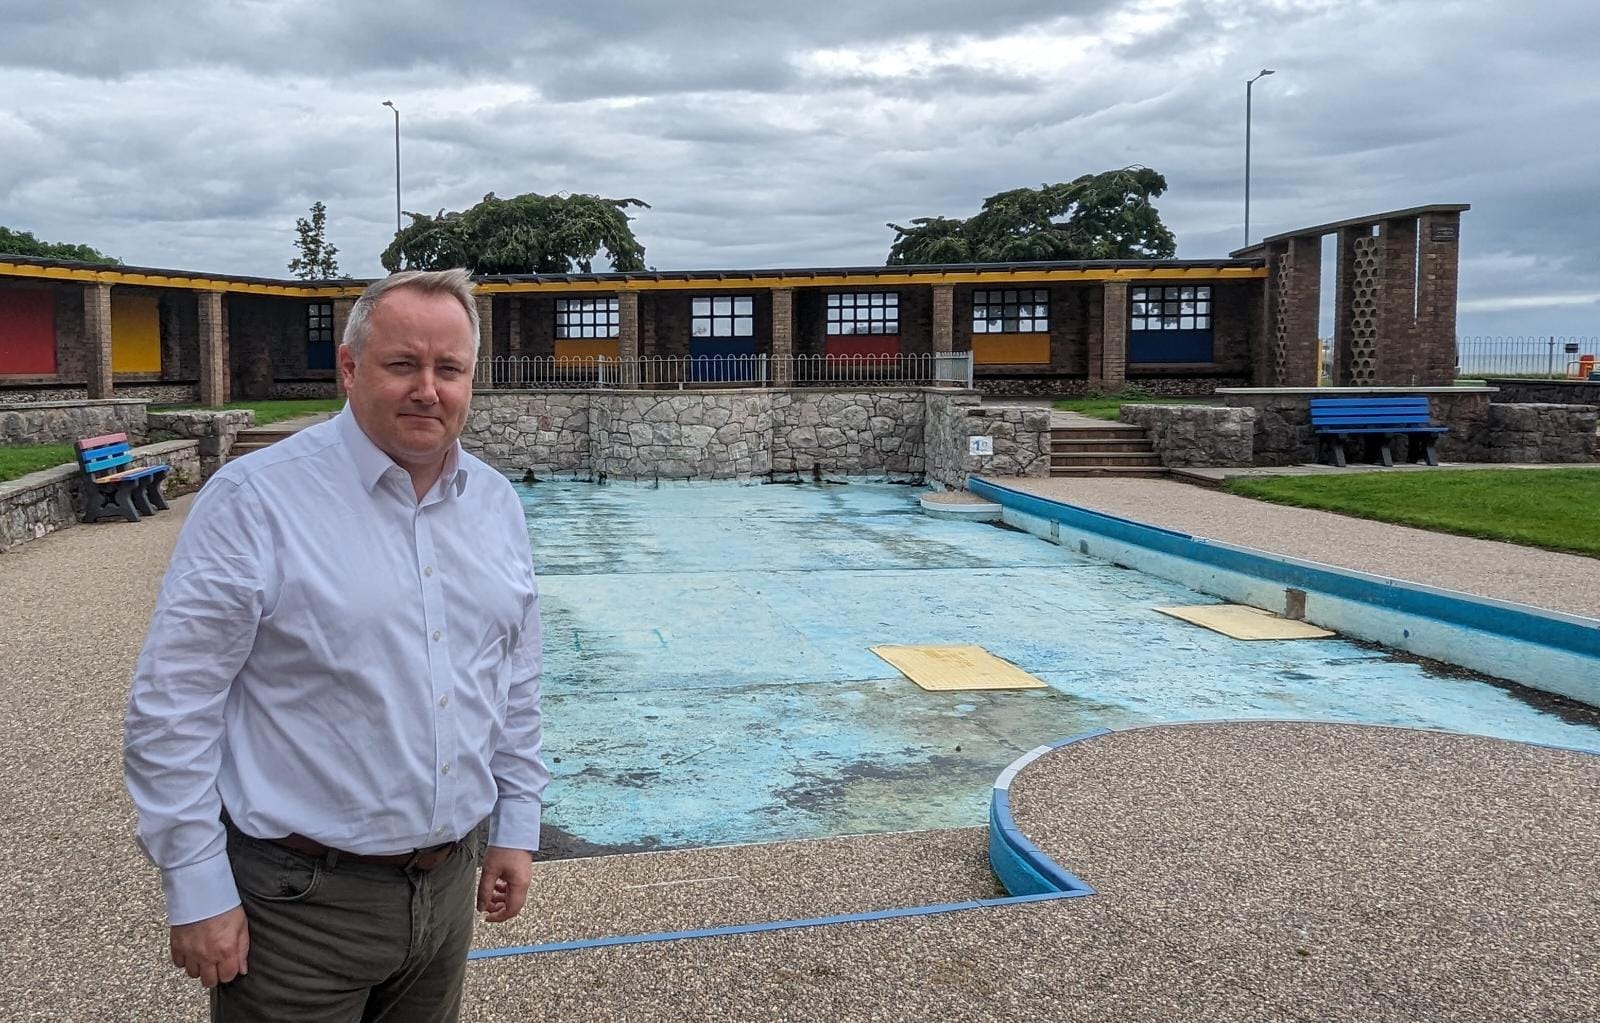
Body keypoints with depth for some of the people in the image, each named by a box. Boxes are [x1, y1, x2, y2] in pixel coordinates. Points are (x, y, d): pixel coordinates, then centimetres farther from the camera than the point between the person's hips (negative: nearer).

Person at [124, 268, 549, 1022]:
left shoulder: (496, 504, 4)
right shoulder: (255, 499, -15)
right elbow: (171, 708, -13)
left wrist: (516, 827, 10)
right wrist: (196, 891, -12)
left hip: (451, 880, 6)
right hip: (302, 898, -5)